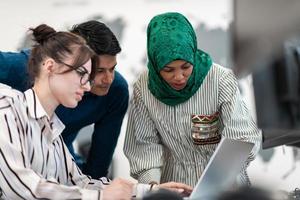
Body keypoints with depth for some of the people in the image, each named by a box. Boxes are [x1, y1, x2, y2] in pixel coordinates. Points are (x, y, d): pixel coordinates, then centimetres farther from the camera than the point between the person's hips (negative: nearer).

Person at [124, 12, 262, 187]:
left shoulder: (221, 81, -11)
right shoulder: (144, 89, -4)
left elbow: (241, 139, -14)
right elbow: (146, 143, 0)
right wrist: (151, 184, -18)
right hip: (173, 184, 0)